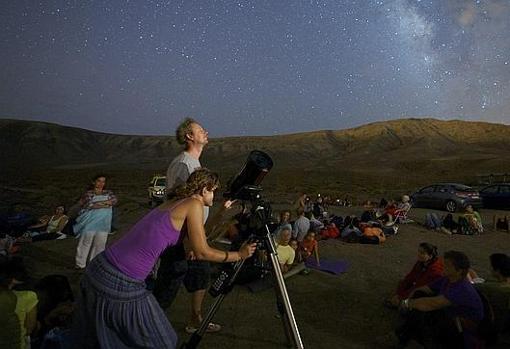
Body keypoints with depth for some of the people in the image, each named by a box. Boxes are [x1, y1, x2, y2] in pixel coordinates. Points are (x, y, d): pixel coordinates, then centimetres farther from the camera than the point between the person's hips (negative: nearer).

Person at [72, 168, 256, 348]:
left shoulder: (174, 203, 14)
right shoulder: (194, 205, -8)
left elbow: (197, 239, 24)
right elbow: (202, 253, -8)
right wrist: (239, 255, 3)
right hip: (121, 285, -8)